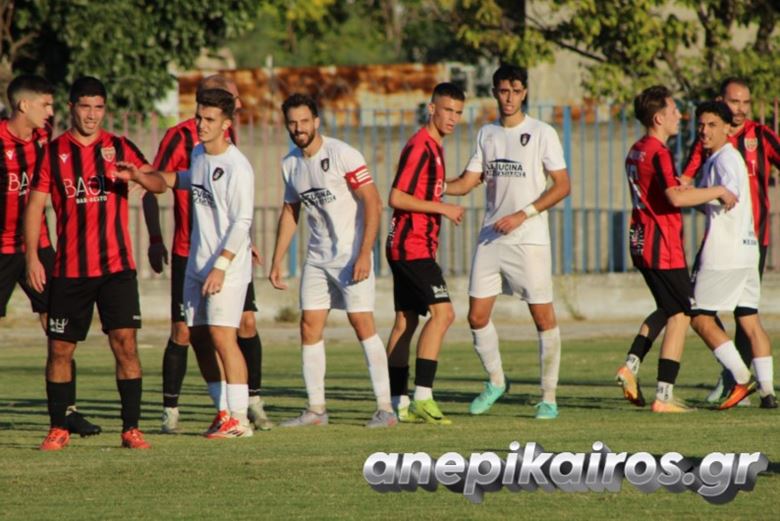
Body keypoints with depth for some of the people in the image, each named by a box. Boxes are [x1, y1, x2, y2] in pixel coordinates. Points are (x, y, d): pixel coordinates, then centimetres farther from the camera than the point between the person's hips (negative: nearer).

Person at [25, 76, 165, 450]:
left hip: (116, 265, 0)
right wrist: (32, 256, -4)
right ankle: (58, 429, 16)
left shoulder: (119, 148, 6)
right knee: (60, 349, 3)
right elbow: (34, 206, 5)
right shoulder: (54, 152, 5)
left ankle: (131, 428, -5)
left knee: (125, 344, -9)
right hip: (68, 269, 0)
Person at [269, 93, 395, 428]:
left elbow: (373, 203, -15)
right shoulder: (290, 164, 8)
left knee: (363, 324, -9)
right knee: (309, 327, 2)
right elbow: (290, 213, 19)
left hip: (351, 256, -7)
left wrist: (364, 254, -21)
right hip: (317, 258, 7)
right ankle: (316, 410, 9)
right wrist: (276, 262, 15)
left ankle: (385, 408, -6)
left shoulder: (342, 155, -13)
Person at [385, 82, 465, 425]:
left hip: (407, 246, 10)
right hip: (413, 246, -10)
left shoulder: (433, 147, 18)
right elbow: (396, 198, -19)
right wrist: (443, 208, -17)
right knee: (442, 311, -18)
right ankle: (422, 396, -22)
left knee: (405, 321, 10)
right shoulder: (420, 146, -13)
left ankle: (398, 403, 13)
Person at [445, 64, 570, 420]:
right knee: (477, 316, 2)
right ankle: (495, 381, 22)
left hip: (529, 239, -5)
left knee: (543, 317, -3)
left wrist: (523, 214, -15)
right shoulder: (486, 134, 12)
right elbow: (467, 183, 10)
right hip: (490, 239, 5)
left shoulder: (542, 133, -3)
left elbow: (562, 186, -6)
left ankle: (549, 397, 5)